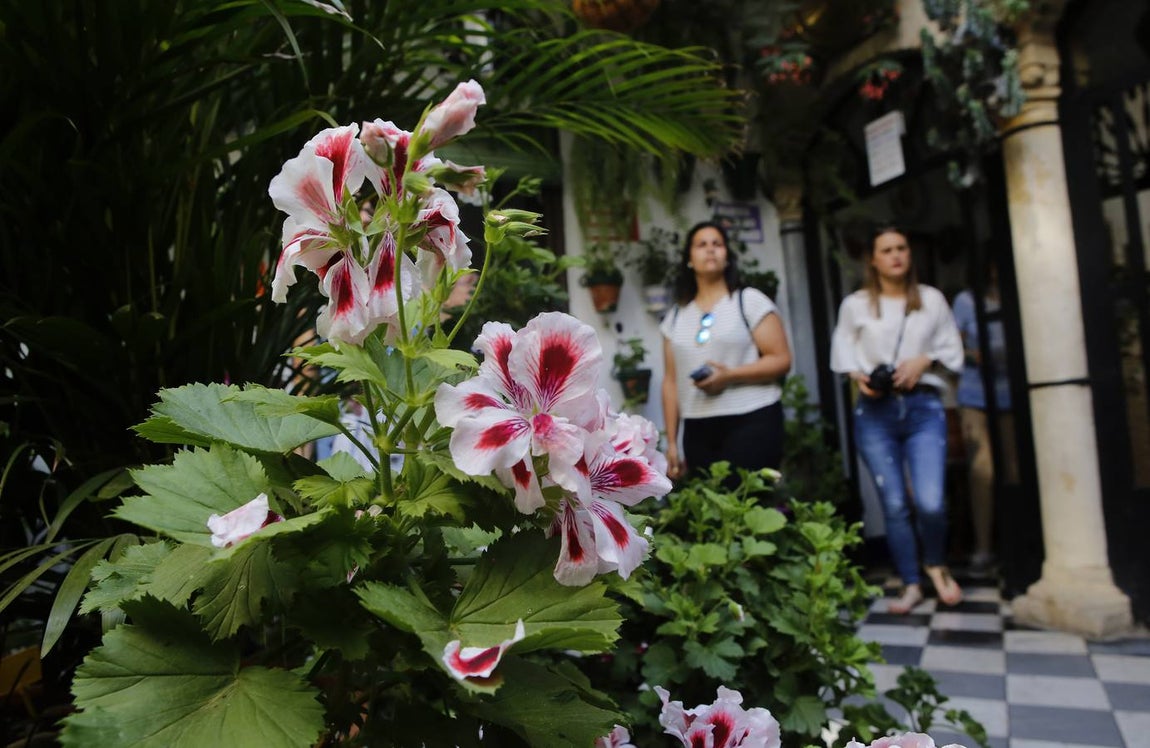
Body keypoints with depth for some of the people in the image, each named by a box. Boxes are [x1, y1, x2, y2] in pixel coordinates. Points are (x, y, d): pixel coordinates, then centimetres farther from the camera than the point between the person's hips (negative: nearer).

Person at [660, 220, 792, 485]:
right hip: (698, 430, 4)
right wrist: (671, 442, 8)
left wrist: (729, 375, -19)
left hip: (752, 422, -3)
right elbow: (671, 381, 11)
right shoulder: (675, 316, 12)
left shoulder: (749, 301, 1)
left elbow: (781, 360, -4)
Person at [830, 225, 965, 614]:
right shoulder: (855, 304, 7)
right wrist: (858, 375, -11)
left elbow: (953, 349, 11)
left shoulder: (932, 299, 10)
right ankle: (911, 585, 17)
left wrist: (925, 361, -8)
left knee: (931, 502, -11)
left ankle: (937, 565, 21)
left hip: (924, 407, 0)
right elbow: (842, 351, 7)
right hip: (875, 411, 0)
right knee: (894, 505, 1)